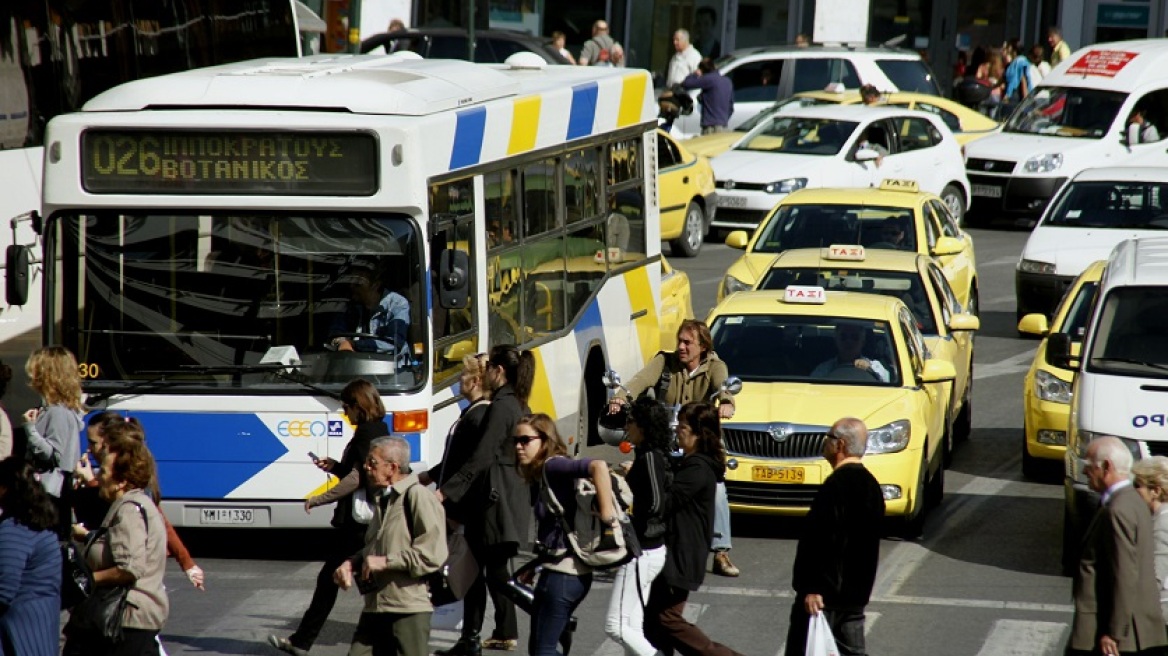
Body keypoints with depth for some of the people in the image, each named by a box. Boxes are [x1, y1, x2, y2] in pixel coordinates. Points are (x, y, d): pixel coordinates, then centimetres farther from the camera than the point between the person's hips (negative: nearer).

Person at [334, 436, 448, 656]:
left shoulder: (418, 497, -12)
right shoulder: (384, 499, 18)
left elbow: (433, 555, -18)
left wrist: (385, 562, -15)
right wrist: (351, 563, 8)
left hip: (409, 610, -9)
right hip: (375, 607, 9)